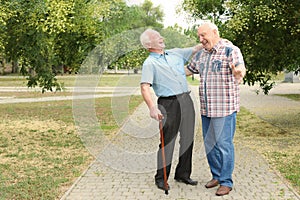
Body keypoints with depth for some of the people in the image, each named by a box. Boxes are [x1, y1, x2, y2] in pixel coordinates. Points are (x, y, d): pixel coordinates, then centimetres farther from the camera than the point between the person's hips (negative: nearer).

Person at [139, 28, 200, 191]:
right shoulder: (149, 63, -4)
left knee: (188, 139, 10)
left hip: (186, 100, 6)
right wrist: (152, 108, -29)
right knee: (168, 141, -2)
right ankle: (161, 178, 10)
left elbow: (195, 49, 25)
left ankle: (183, 174, 23)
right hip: (168, 104, -6)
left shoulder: (175, 53, 15)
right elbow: (145, 88, -15)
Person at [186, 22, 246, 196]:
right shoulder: (201, 54, 11)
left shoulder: (230, 50, -10)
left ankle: (226, 182, 11)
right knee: (209, 144, 15)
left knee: (224, 144, -1)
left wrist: (239, 73, -51)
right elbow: (188, 70, 26)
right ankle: (217, 176, 30)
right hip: (206, 109, 7)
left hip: (224, 108, -7)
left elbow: (240, 67, -29)